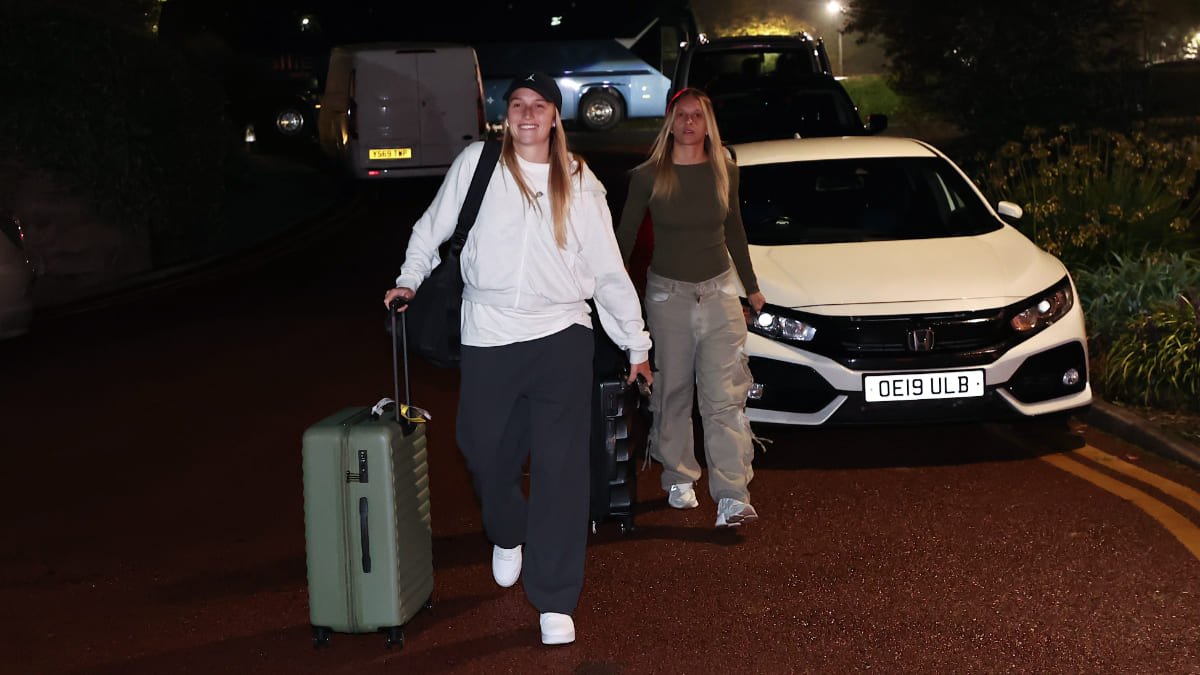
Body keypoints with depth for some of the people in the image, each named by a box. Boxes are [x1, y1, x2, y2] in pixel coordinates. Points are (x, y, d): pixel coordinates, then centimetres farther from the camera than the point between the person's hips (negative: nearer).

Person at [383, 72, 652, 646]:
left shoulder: (580, 183, 7)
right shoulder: (476, 163, 2)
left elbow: (609, 272, 10)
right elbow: (432, 228, 14)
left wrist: (636, 343, 10)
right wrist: (409, 280, 8)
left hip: (562, 336, 0)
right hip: (488, 338, 0)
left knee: (561, 468, -6)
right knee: (485, 452, 10)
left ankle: (555, 600, 0)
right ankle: (508, 538, 43)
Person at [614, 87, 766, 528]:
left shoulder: (724, 172, 3)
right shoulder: (647, 176, -4)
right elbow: (625, 236, 4)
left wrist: (751, 286, 20)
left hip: (719, 292, 1)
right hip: (667, 294, -1)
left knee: (725, 398, -7)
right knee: (672, 393, 8)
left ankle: (732, 498, -10)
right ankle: (679, 480, 25)